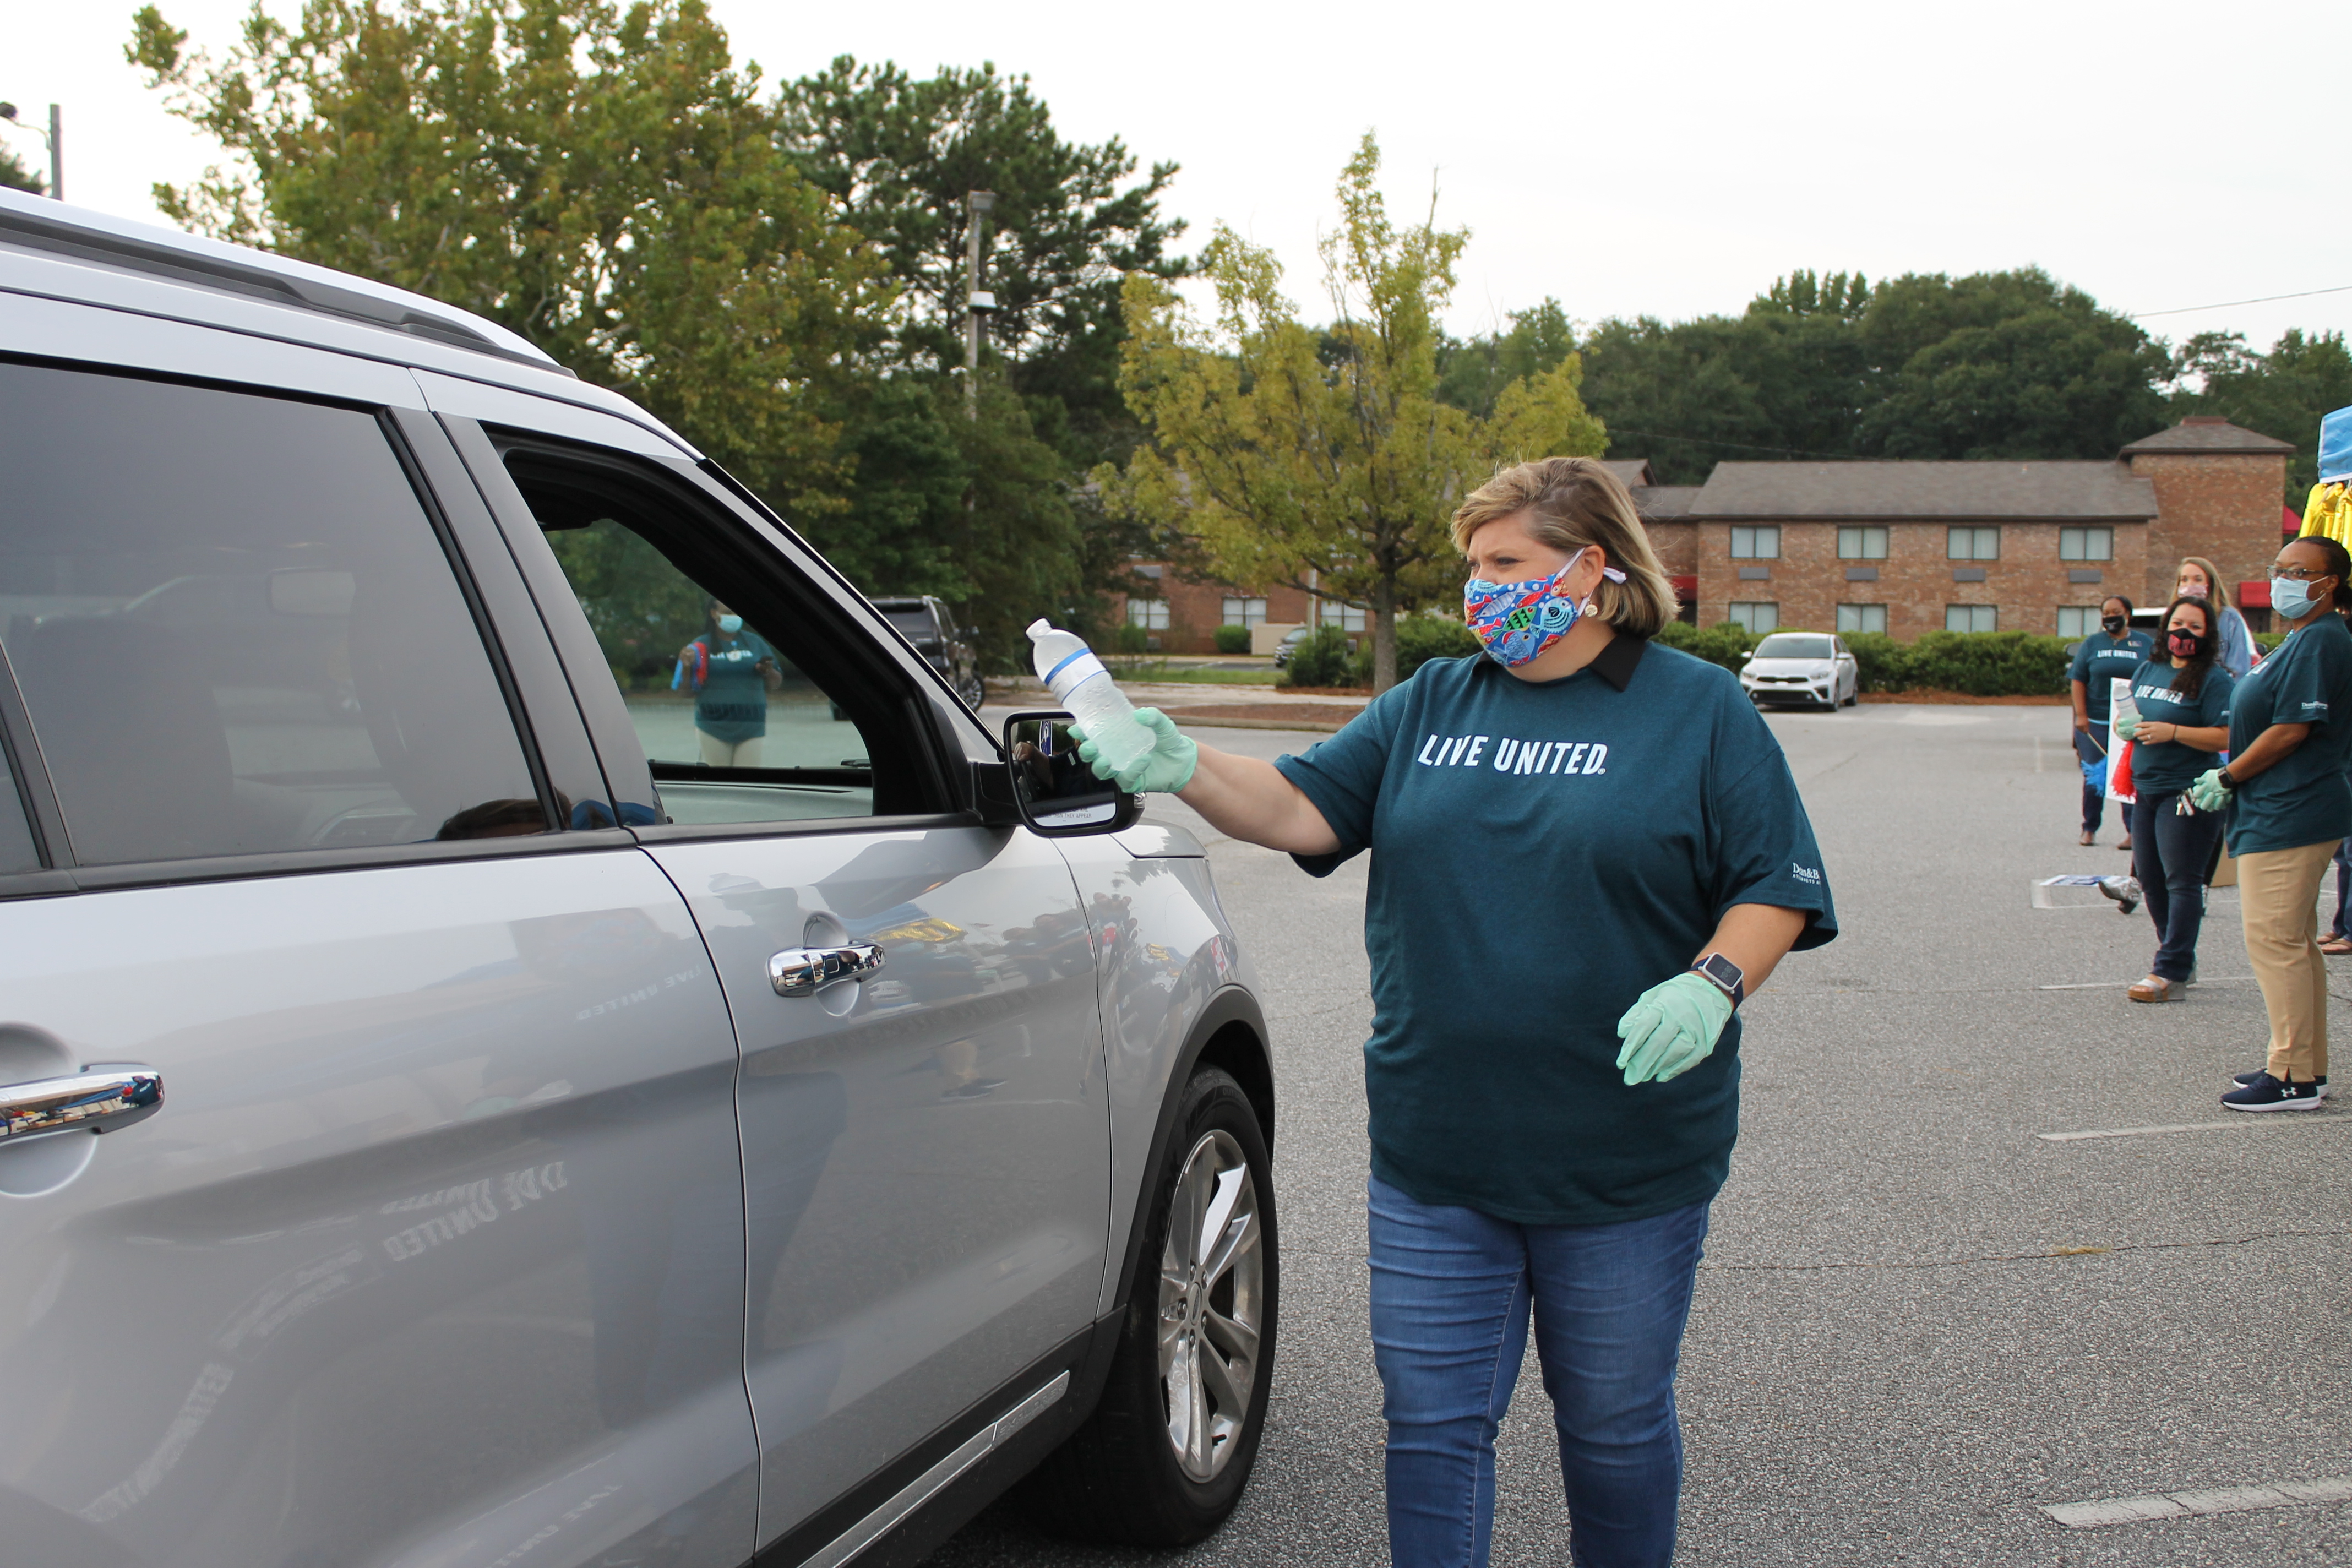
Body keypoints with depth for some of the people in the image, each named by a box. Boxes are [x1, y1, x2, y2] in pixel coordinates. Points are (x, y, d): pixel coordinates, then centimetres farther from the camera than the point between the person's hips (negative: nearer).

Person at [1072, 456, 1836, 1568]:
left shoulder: (1703, 711, -1)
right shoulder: (1430, 704, 8)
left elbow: (1777, 891, -3)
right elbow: (1300, 811, 1)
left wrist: (1711, 985, -21)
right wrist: (1182, 767, -15)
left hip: (1626, 1166, -2)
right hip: (1434, 1155, 3)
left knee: (1615, 1426, 15)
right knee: (1433, 1425, 8)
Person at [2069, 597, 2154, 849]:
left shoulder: (2146, 644, 8)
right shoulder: (2092, 643, 9)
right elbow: (2077, 680, 4)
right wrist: (2080, 715, -6)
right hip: (2096, 723, 0)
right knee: (2094, 778, 1)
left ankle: (2134, 832, -1)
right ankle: (2090, 829, 15)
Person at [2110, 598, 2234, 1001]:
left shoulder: (2214, 680, -8)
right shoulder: (2148, 670, 13)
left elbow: (2226, 737, -16)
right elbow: (2126, 716, 24)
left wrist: (2172, 732, -22)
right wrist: (2126, 727, 1)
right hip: (2146, 790, 8)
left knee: (2182, 881, -6)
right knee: (2151, 879, 12)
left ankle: (2171, 973, -6)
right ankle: (2181, 961, 26)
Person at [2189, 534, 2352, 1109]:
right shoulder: (2303, 640, 17)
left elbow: (2291, 731, -20)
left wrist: (2228, 779, -11)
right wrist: (2231, 779, 13)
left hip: (2289, 818, -11)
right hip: (2288, 815, 11)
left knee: (2275, 939, -9)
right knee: (2295, 942, 15)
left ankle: (2294, 1078, -5)